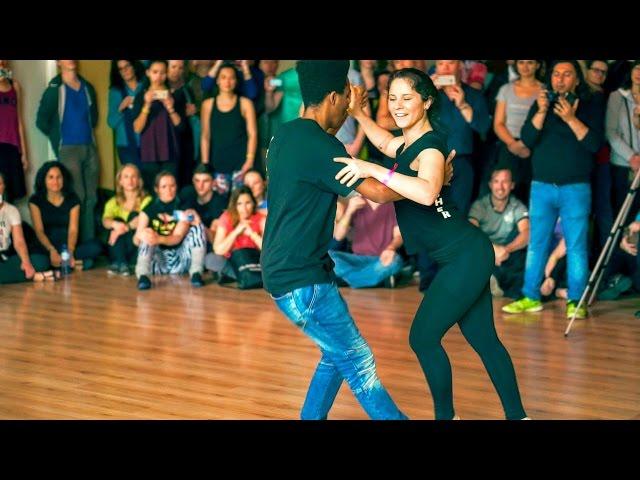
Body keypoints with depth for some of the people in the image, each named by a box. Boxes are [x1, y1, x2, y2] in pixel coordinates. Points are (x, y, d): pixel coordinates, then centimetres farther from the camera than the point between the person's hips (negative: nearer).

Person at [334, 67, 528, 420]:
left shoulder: (430, 146, -18)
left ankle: (446, 415, 11)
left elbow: (427, 193, -41)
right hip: (466, 256, 10)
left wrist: (373, 170, -42)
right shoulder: (408, 144, 10)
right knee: (483, 339, 14)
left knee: (423, 338, -4)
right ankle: (516, 414, 22)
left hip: (464, 257, -10)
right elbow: (386, 143, 37)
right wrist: (358, 113, 26)